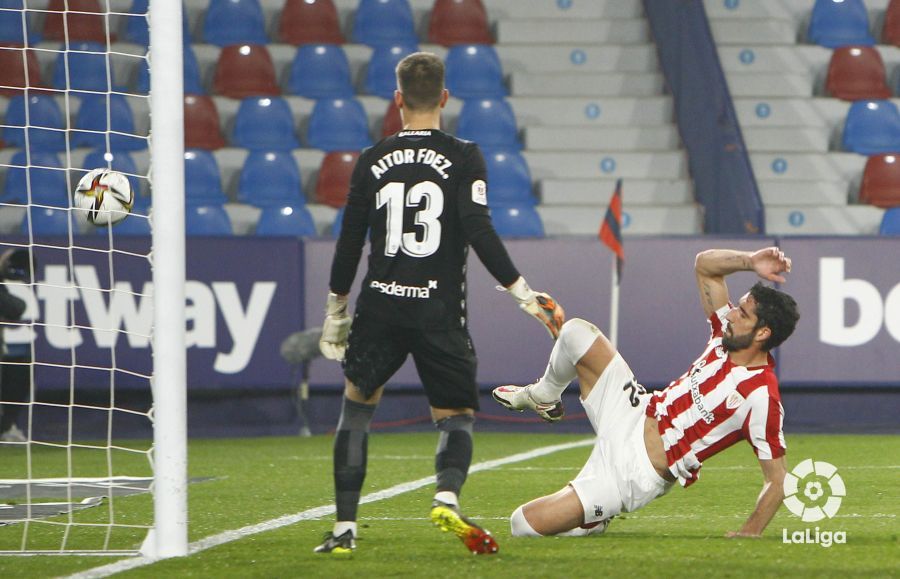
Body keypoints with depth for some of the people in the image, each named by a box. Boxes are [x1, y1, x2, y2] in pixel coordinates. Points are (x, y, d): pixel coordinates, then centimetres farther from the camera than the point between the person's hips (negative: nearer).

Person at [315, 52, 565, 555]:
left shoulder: (373, 161, 5)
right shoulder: (463, 157, -2)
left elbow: (349, 242, 8)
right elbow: (480, 232, -11)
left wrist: (336, 313, 19)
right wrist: (524, 294, -5)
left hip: (380, 306, 2)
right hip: (440, 313, -2)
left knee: (358, 403, 19)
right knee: (457, 416, 9)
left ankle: (345, 527, 11)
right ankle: (448, 496, -23)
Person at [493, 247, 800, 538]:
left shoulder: (762, 398, -25)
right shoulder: (727, 336, -4)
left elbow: (777, 481, -19)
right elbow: (704, 265, 6)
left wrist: (749, 533, -27)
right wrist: (750, 261, -10)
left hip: (634, 474, -7)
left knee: (524, 524, -16)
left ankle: (593, 519, 17)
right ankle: (542, 396, 33)